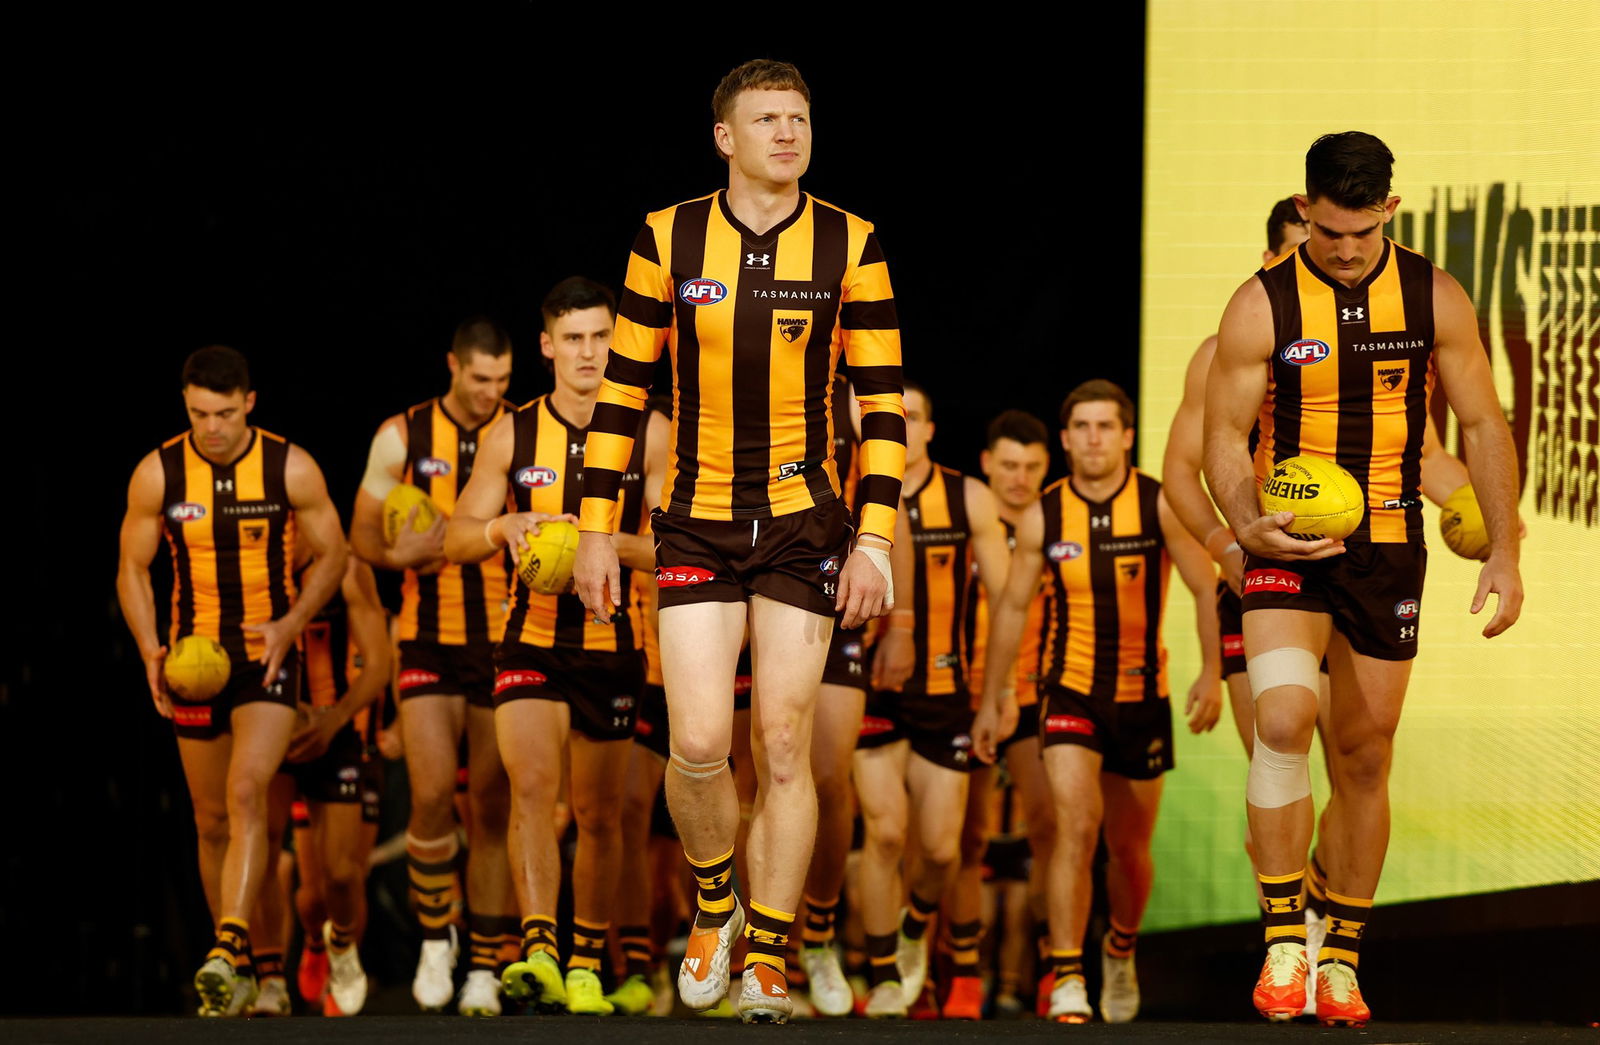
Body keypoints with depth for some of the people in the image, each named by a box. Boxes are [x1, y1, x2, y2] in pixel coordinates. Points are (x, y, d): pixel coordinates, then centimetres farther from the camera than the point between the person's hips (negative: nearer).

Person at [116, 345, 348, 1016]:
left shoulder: (291, 469, -8)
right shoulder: (157, 474, -5)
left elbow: (331, 554, 2)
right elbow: (132, 568, 4)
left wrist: (291, 623, -14)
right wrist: (151, 652, -10)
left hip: (269, 657, -3)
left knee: (247, 792, -23)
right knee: (212, 819, 9)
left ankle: (231, 950, -30)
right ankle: (242, 975, 22)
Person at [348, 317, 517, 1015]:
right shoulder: (402, 437, 3)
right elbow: (362, 533, 8)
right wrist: (401, 553, -14)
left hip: (506, 641, 0)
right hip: (430, 641, 0)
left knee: (493, 809, 2)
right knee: (432, 793, -15)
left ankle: (486, 970, 9)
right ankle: (435, 938, 6)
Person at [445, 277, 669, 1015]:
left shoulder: (650, 435, -3)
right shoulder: (513, 435, 1)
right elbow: (455, 539, 2)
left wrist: (610, 544, -27)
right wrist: (504, 527, -20)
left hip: (612, 645, 0)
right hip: (532, 640, 0)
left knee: (597, 814, 10)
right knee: (532, 785, -21)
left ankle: (587, 964, 26)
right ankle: (538, 953, -30)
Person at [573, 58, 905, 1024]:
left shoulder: (850, 248, -1)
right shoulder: (667, 241, 0)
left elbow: (883, 402, 1)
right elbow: (624, 388, 6)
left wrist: (874, 540, -6)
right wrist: (598, 527, 3)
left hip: (805, 525, 0)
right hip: (698, 525, 0)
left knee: (783, 746, -3)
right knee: (700, 745, -9)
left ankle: (767, 963, 8)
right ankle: (716, 906, 19)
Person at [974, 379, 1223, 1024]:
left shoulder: (1161, 506, -8)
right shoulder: (1043, 516, -4)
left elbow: (1207, 590, -3)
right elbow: (1012, 606, 6)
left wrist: (1213, 671, -16)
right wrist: (991, 699, 8)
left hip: (1142, 695, 1)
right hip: (1070, 690, -1)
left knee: (1130, 847, 13)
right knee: (1076, 826, -21)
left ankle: (1121, 951, 42)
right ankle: (1067, 981, -21)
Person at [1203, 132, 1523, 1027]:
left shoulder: (1434, 300, -2)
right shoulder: (1262, 307, -8)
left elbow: (1483, 425, 5)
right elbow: (1226, 432, -5)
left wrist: (1504, 554, 0)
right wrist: (1247, 526, -24)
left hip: (1390, 548, 3)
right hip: (1289, 547, -3)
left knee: (1365, 757, 7)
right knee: (1284, 720, -24)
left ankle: (1342, 960, 19)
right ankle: (1285, 941, -15)